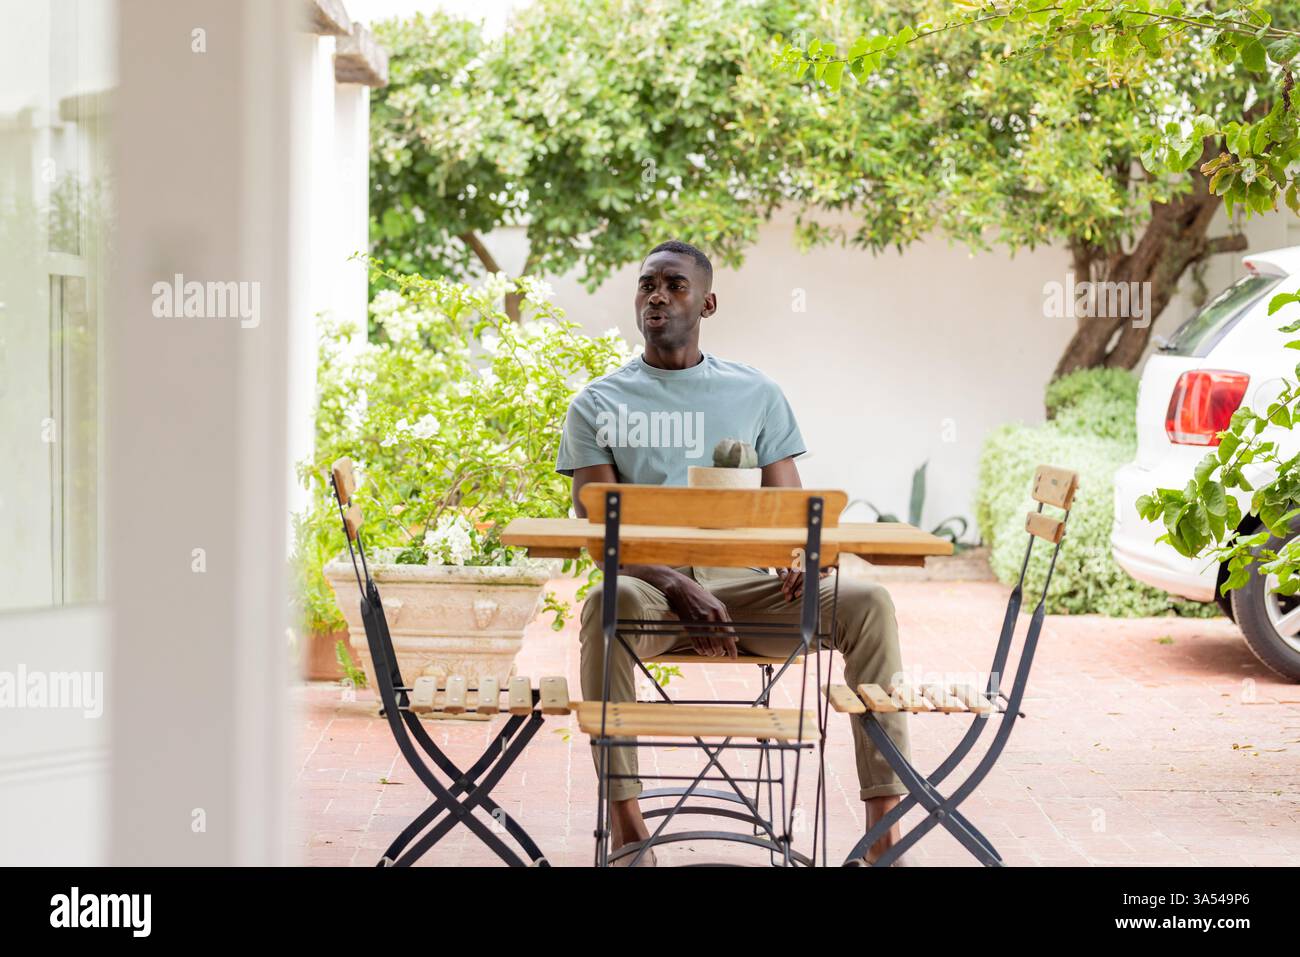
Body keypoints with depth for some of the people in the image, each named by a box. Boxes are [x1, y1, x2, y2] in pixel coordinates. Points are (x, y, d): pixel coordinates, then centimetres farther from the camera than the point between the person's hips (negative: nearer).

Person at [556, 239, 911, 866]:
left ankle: (884, 823, -26)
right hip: (651, 581, -2)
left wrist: (801, 560, -13)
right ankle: (625, 817, -33)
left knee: (868, 602, -24)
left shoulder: (756, 395, 16)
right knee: (608, 603, -38)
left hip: (746, 581, 2)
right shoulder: (597, 405, 10)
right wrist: (679, 587, -21)